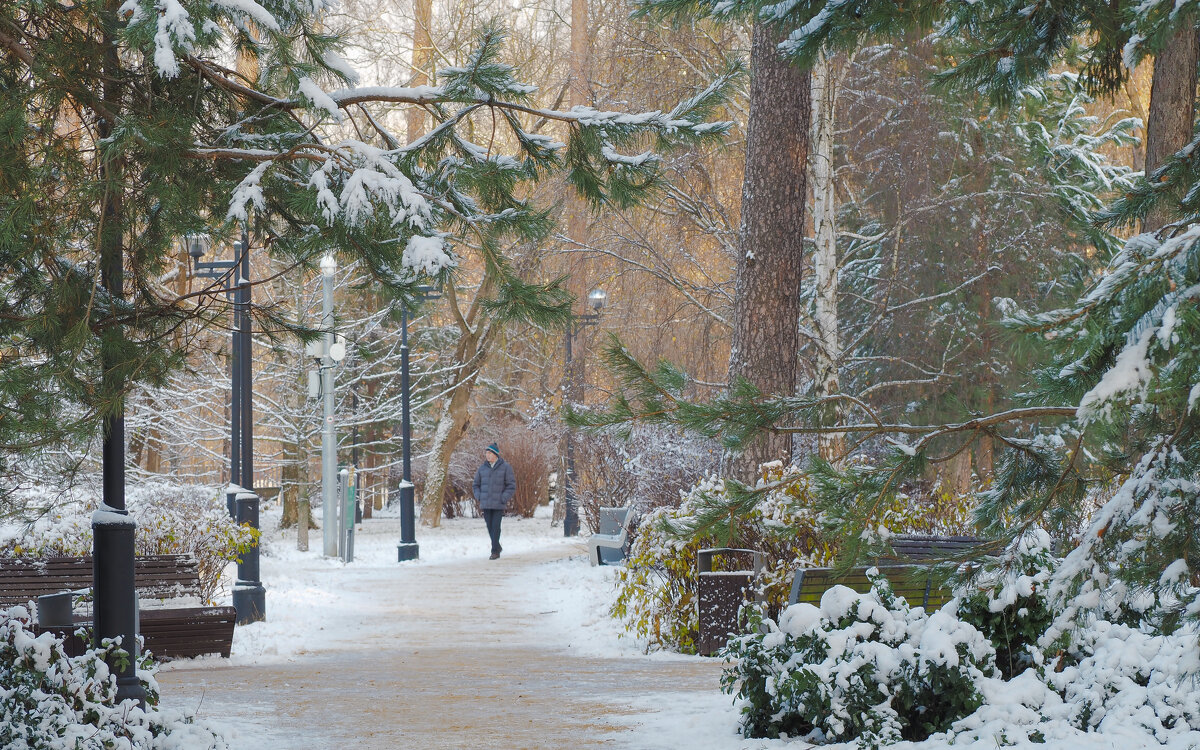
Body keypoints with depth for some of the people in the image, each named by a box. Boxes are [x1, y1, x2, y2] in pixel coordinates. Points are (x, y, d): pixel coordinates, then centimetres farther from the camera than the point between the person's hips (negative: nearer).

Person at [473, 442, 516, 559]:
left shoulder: (505, 467, -1)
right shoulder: (482, 468, 9)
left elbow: (511, 485, -1)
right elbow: (476, 485, 19)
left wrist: (503, 499, -10)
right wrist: (479, 497, 3)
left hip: (498, 504, -4)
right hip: (485, 504, 4)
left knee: (496, 527, -9)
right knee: (490, 527, 5)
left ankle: (495, 551, -6)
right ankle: (497, 546, 23)